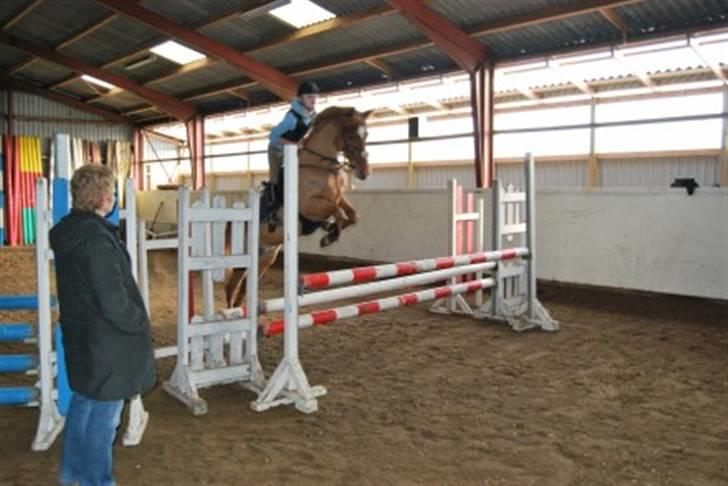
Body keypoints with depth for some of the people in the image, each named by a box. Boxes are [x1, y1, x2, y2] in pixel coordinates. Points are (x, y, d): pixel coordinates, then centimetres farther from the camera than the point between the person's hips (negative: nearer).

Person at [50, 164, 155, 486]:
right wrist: (140, 322, -8)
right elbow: (114, 301, -25)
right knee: (104, 414, 6)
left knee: (83, 401, 24)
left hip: (80, 337, 10)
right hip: (108, 344, -10)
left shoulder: (67, 232, 5)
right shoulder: (96, 240, -25)